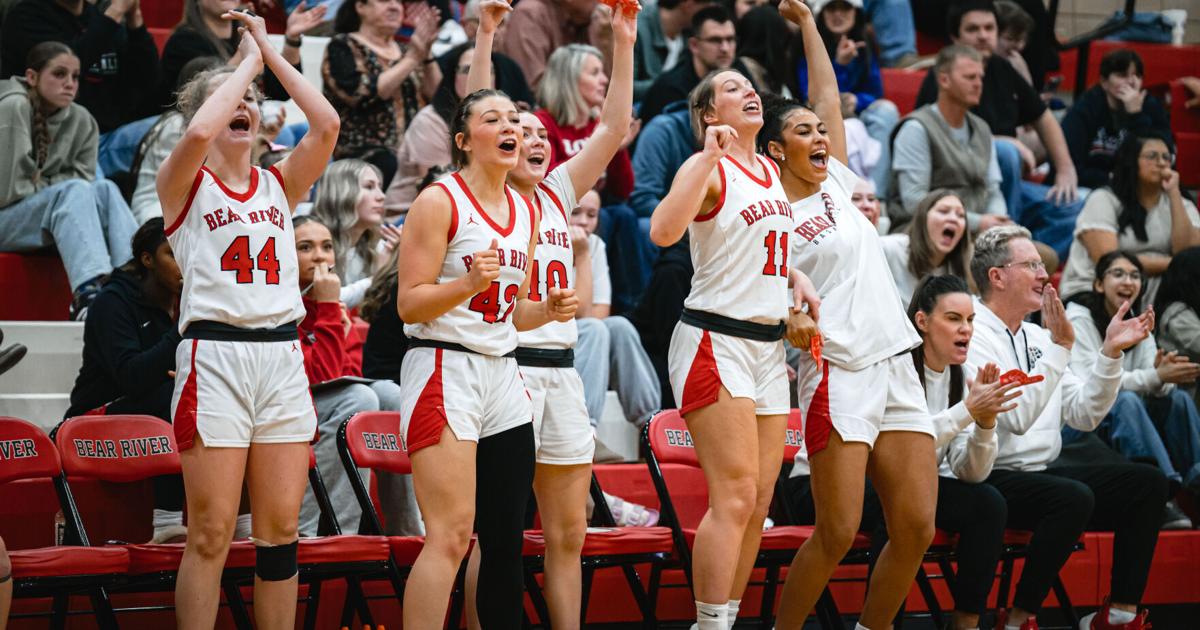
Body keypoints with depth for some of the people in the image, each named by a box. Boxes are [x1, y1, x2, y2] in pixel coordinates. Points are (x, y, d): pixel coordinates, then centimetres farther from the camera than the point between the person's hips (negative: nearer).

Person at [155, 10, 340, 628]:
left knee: (279, 531, 3)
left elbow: (326, 124, -1)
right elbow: (200, 133, -19)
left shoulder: (280, 183, 15)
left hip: (281, 356, 4)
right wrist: (247, 61, -6)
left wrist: (270, 53, 3)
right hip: (214, 355, -4)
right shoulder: (184, 183, 3)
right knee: (211, 535, -6)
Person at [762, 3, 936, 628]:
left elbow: (828, 98, 24)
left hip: (897, 370, 7)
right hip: (839, 373, -7)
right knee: (837, 533, -10)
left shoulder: (835, 184, 17)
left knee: (916, 527, 0)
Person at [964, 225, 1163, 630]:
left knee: (1147, 482, -4)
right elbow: (1015, 418, -23)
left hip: (1042, 474, 9)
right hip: (992, 480, -9)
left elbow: (1083, 415, 12)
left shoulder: (1036, 337, 15)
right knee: (1075, 497, -33)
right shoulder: (972, 335, -12)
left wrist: (1111, 352, 1)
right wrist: (1060, 348, -23)